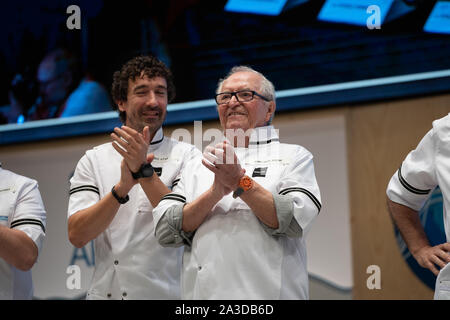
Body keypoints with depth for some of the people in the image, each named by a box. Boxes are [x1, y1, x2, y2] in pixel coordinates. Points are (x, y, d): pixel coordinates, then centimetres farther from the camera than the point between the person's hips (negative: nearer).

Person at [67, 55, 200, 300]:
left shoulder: (187, 156, 0)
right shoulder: (93, 160, 5)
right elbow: (77, 235, -6)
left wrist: (144, 170, -20)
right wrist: (122, 187, -19)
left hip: (166, 294, -2)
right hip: (104, 291, 2)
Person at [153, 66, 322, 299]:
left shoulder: (294, 156, 6)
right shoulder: (197, 166, 14)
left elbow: (295, 222, -8)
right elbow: (164, 231, 2)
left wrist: (240, 182, -14)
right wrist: (215, 192, -10)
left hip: (268, 292, -2)